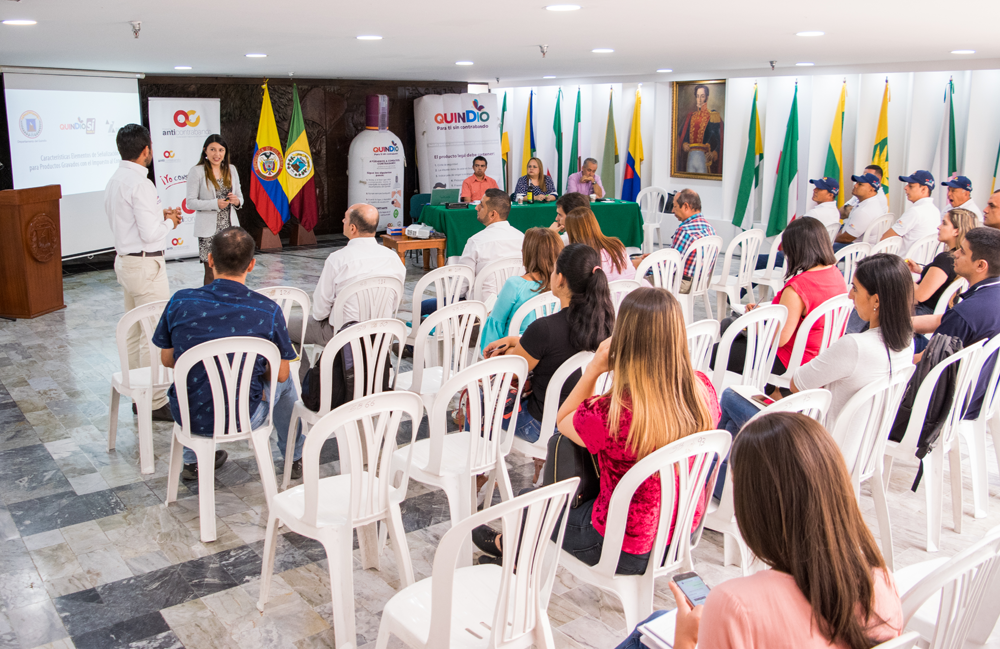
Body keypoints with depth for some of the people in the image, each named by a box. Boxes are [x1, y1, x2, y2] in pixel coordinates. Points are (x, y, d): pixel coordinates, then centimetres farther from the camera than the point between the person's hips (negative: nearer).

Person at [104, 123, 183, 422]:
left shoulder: (115, 181, 11)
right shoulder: (139, 184, -19)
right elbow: (150, 233, -22)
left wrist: (159, 215, 13)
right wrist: (170, 222, -4)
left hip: (125, 261, 10)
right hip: (145, 265, -10)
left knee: (134, 333, 15)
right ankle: (155, 403, 0)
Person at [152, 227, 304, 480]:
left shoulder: (180, 302, -13)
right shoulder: (268, 312, -18)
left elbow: (167, 359, 1)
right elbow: (280, 374, -7)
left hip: (188, 416, 2)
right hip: (243, 419, -2)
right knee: (285, 383, 29)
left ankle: (193, 461, 46)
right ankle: (295, 458, 44)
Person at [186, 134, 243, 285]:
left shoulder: (231, 170, 12)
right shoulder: (197, 171, -3)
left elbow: (240, 197, 16)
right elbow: (190, 202, -7)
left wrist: (236, 200, -8)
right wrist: (215, 204, -18)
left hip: (229, 227, 4)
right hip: (209, 229, -4)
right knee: (211, 272, -1)